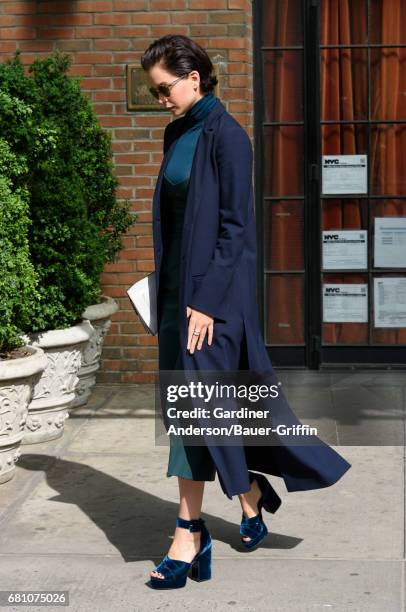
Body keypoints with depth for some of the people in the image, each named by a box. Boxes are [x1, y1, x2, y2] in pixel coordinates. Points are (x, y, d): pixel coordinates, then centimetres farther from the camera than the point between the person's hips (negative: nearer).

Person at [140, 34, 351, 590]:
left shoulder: (226, 137, -12)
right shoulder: (177, 134, 12)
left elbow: (234, 226, -15)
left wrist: (206, 300, -18)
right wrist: (169, 290, 14)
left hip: (214, 288, -8)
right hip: (178, 284, 8)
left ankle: (190, 534, 2)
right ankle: (250, 494, 24)